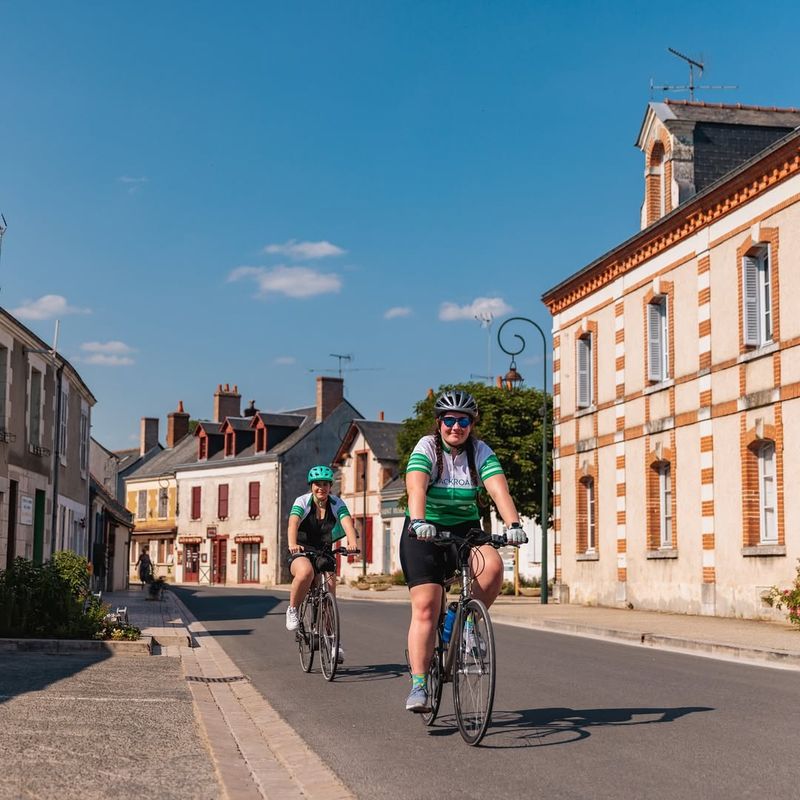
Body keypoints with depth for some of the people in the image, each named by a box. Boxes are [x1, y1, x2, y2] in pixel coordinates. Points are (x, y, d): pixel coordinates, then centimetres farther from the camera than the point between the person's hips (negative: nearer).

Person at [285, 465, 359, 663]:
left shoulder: (337, 504, -6)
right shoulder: (302, 502, -12)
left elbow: (347, 523, -24)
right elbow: (293, 523, -29)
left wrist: (353, 542, -45)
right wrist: (292, 544, -50)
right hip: (301, 553, -3)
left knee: (330, 594, -9)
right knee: (306, 572, -37)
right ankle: (293, 610, -14)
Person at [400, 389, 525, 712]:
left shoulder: (480, 452, -4)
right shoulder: (426, 447, -11)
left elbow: (498, 488, -20)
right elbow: (416, 486, -29)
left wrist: (513, 524, -37)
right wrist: (418, 521, -48)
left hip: (465, 528, 2)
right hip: (425, 533, -2)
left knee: (492, 565, -29)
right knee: (426, 607, -13)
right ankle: (419, 685, -9)